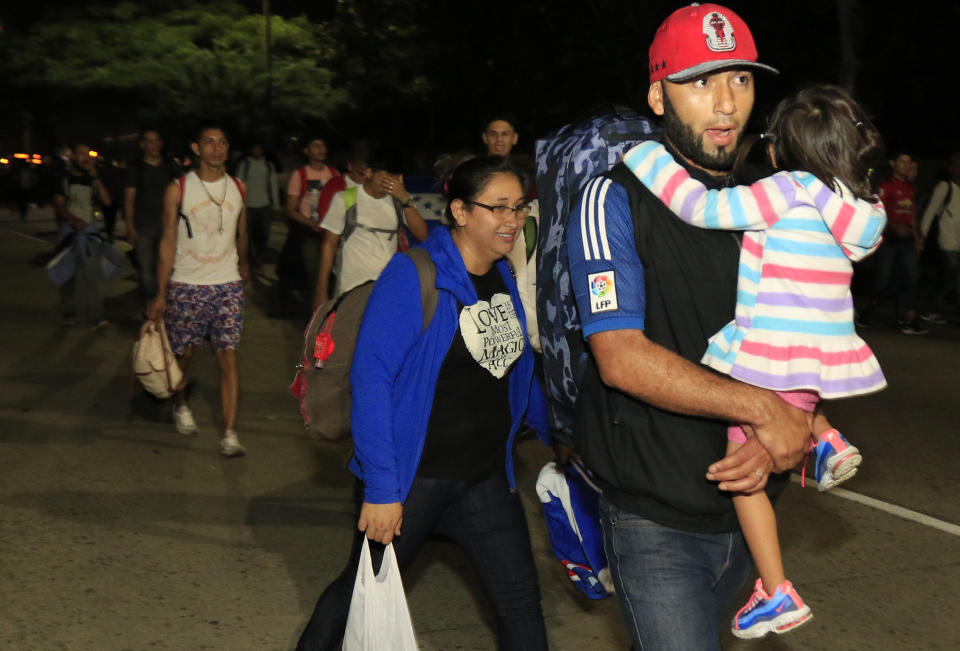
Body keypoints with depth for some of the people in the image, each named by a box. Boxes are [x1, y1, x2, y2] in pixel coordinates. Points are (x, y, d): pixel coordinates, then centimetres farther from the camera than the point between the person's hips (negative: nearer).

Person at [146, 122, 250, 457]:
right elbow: (168, 243, -2)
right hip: (186, 285, -1)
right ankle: (180, 405, 41)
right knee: (184, 353, 11)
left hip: (228, 284, 1)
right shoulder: (178, 190, -4)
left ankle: (229, 433, -7)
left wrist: (243, 265, 35)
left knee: (228, 355, -7)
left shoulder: (238, 188, 5)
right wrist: (161, 294, -5)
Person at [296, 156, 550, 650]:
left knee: (521, 602, 7)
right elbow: (371, 376, -21)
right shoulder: (412, 276, -17)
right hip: (411, 478, -6)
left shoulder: (505, 279, 5)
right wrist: (380, 487, -24)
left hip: (486, 479, 6)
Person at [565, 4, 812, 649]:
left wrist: (777, 442, -13)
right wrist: (762, 409, -21)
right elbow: (622, 357, -20)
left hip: (741, 510, 5)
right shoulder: (618, 199, -10)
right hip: (656, 523, -5)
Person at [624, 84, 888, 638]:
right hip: (830, 359, 7)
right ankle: (824, 439, 18)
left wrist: (644, 155, -9)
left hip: (770, 360, -7)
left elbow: (701, 206, -18)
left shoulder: (790, 193, -15)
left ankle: (777, 593, 11)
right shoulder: (859, 214, 6)